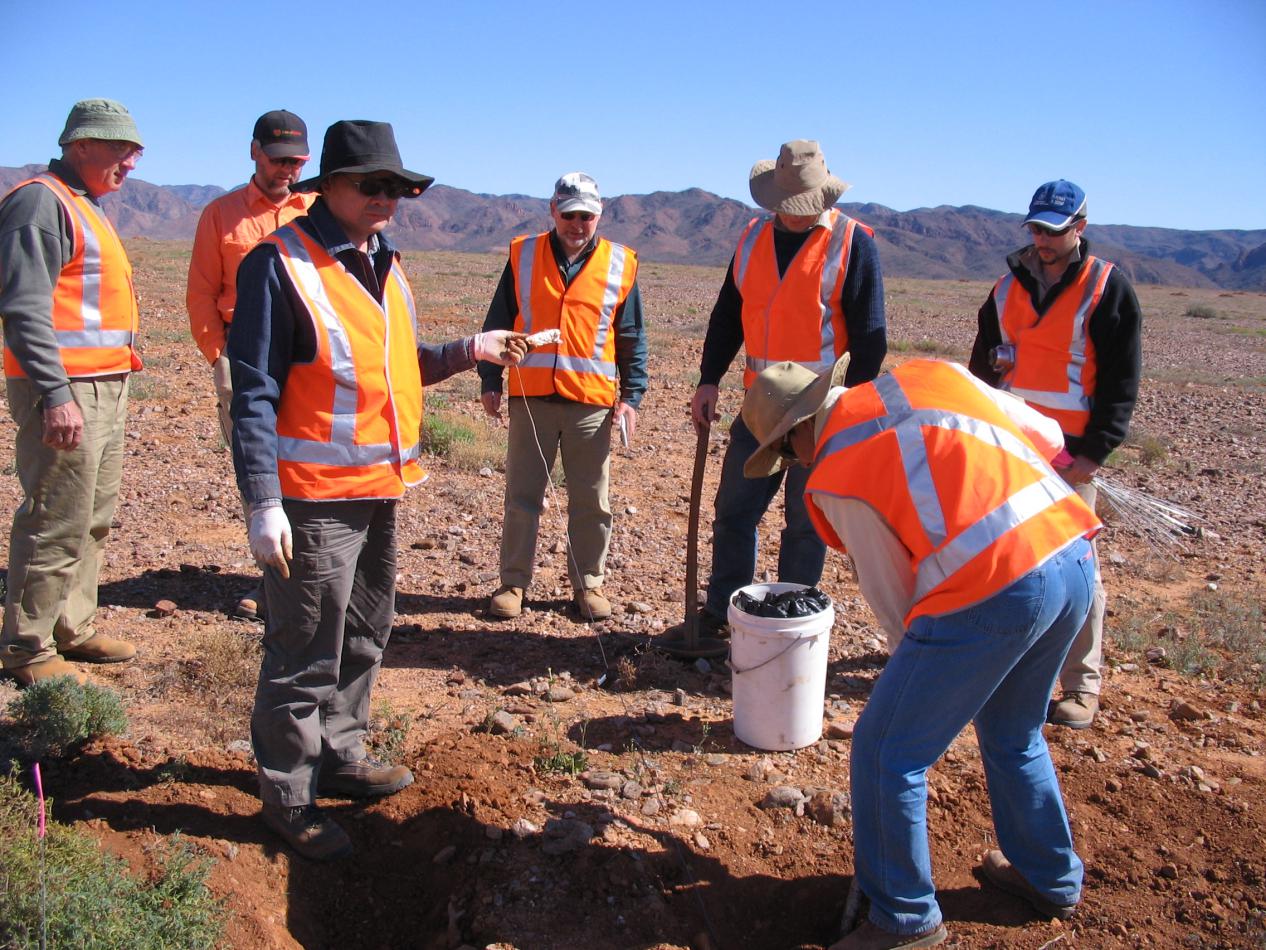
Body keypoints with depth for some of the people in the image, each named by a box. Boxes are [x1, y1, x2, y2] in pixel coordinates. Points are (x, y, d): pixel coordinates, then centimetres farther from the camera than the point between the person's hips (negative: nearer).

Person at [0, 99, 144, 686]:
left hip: (106, 389, 10)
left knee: (94, 519, 15)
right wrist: (55, 395, -24)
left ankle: (72, 628, 27)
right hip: (65, 392, -10)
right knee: (56, 524, -5)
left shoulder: (86, 208, 20)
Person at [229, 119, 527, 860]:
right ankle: (288, 793, 19)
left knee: (364, 639, 19)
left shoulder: (385, 264, 12)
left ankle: (341, 754, 37)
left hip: (382, 490, 8)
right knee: (305, 655, 2)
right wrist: (264, 504, -19)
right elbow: (255, 396, -14)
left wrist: (469, 352, 3)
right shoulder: (280, 265, -12)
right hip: (316, 497, -8)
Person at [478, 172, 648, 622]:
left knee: (591, 502, 7)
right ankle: (513, 582, 19)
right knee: (522, 496, 7)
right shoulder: (523, 255, 6)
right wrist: (490, 381, 3)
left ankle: (588, 583, 22)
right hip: (530, 398, 0)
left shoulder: (620, 264, 5)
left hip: (592, 402, 0)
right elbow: (498, 323, 10)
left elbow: (632, 339, 8)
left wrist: (631, 395, 1)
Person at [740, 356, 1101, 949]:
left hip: (990, 593, -8)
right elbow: (1046, 437, 18)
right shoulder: (928, 374, 15)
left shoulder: (834, 475, 1)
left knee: (887, 755, 10)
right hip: (1075, 560, 8)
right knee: (1013, 734, 30)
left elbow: (892, 598, 7)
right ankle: (1050, 877, 49)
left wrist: (914, 669, 23)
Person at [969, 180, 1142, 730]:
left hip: (1068, 454, -5)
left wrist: (1095, 451, -11)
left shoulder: (1108, 288, -3)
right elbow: (983, 361, 18)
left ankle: (1081, 685, 7)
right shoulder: (1010, 284, 11)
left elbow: (1122, 381, -5)